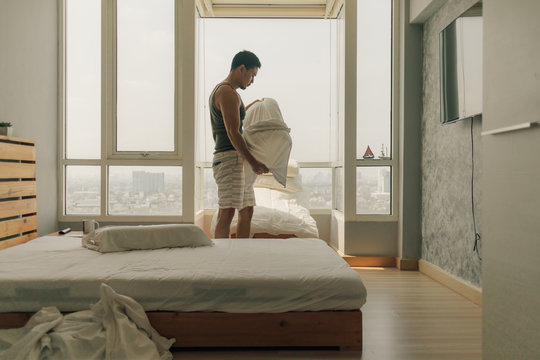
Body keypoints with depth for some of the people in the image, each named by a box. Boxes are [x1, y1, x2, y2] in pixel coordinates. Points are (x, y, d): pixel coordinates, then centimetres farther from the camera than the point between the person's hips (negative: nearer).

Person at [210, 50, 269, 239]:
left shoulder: (220, 90, 22)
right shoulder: (227, 92, -11)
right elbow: (233, 133, -19)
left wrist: (248, 108, 35)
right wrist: (253, 161, -20)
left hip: (238, 161, 11)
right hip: (229, 158, -11)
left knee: (247, 211, 11)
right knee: (227, 212, -13)